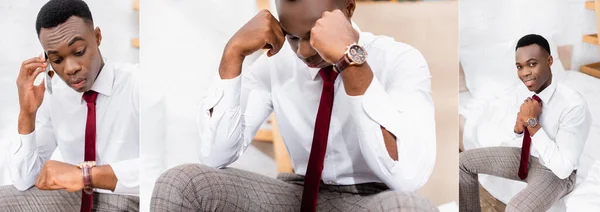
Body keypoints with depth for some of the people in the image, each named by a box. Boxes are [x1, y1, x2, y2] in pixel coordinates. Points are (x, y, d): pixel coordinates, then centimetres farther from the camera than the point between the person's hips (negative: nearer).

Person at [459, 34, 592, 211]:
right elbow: (502, 135, 7)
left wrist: (532, 123, -31)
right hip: (525, 156, 7)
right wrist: (518, 127, -17)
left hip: (555, 172, -7)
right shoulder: (519, 95, -9)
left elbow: (563, 168, -31)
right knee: (464, 160, 0)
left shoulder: (574, 105, -29)